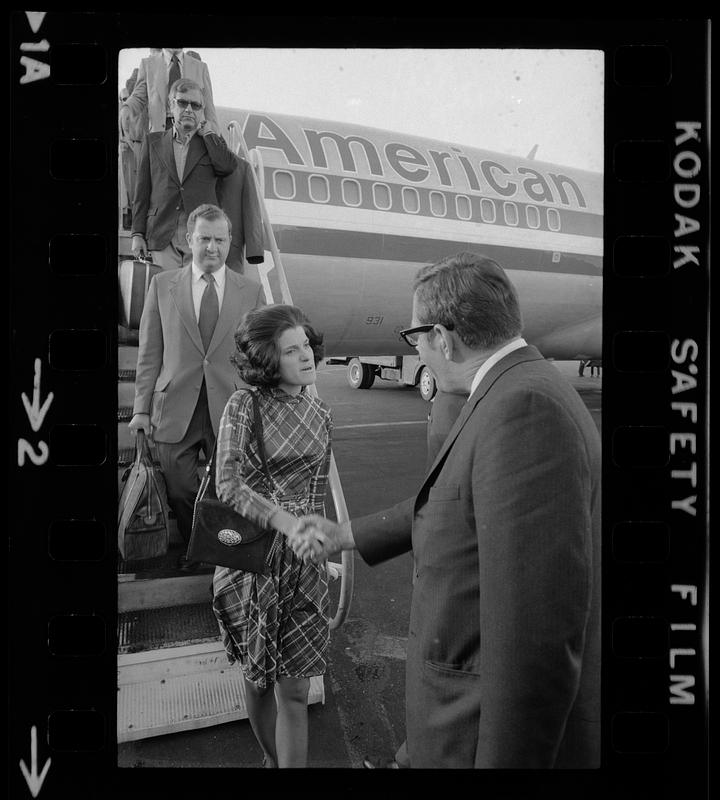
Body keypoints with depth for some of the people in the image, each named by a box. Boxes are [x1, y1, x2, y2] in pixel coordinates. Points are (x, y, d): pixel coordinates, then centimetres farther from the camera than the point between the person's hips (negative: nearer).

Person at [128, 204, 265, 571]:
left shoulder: (251, 291, 7)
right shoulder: (162, 285, 7)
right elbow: (149, 354, 5)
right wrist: (142, 408, 1)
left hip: (230, 410, 0)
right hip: (174, 410, 1)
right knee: (180, 491, 7)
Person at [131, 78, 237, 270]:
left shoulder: (211, 143, 14)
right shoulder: (153, 142, 15)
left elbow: (228, 167, -8)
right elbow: (142, 192, 12)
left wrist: (204, 130, 3)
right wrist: (138, 234, 3)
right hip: (162, 240, 1)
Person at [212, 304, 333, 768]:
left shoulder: (321, 416, 5)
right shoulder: (243, 405, -6)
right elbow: (229, 487, -14)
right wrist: (288, 522, -25)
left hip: (304, 560, 2)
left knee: (294, 689, 1)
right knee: (257, 676, 15)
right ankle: (272, 758, 37)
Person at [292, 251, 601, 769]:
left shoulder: (525, 409, -26)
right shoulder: (526, 393, 7)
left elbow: (538, 633, -29)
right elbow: (452, 503, 20)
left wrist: (505, 759, -23)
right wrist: (346, 536, 26)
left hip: (517, 732, -9)